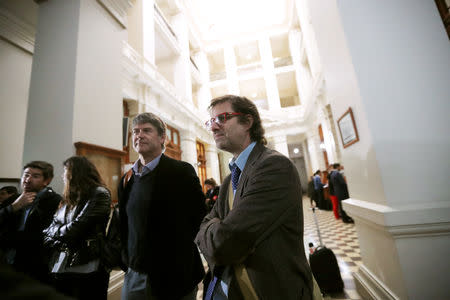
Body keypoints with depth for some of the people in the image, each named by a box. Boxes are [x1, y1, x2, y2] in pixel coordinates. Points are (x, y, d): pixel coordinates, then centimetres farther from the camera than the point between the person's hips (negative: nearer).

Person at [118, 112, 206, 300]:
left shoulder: (182, 171, -14)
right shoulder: (126, 180, 5)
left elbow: (199, 218, -11)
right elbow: (124, 227, 15)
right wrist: (128, 260, 8)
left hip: (174, 278, -4)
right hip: (134, 277, 5)